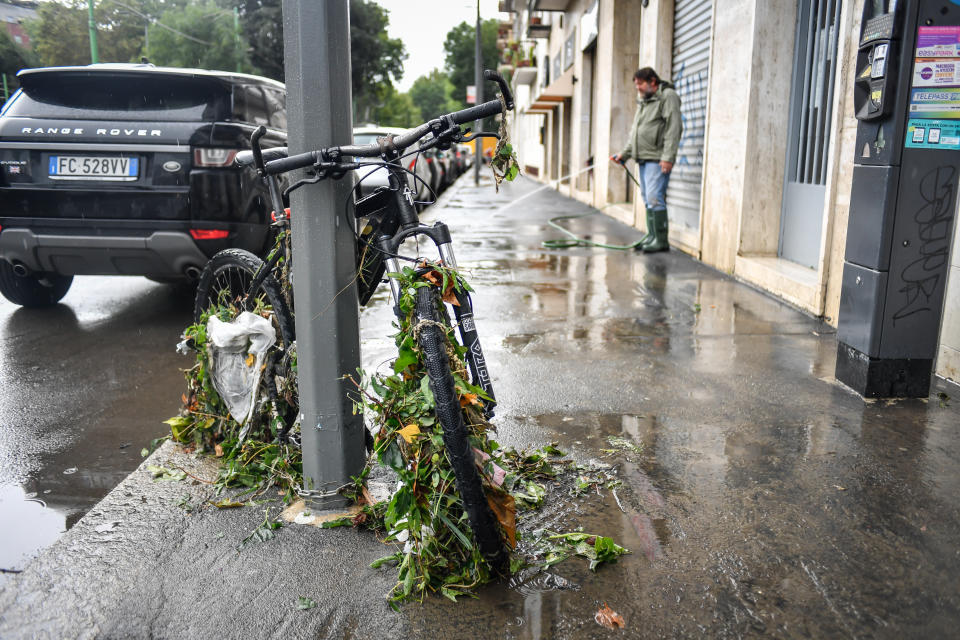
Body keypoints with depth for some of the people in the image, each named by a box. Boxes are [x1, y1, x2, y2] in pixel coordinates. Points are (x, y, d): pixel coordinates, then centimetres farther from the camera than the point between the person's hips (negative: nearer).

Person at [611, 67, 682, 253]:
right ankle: (652, 236, 16)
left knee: (655, 199, -13)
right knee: (648, 200, 10)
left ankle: (661, 240, -10)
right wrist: (625, 153, 17)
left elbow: (673, 128, -14)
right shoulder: (643, 101, 23)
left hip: (657, 159, -9)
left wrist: (668, 157, -21)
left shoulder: (668, 96, -5)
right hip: (643, 159, 9)